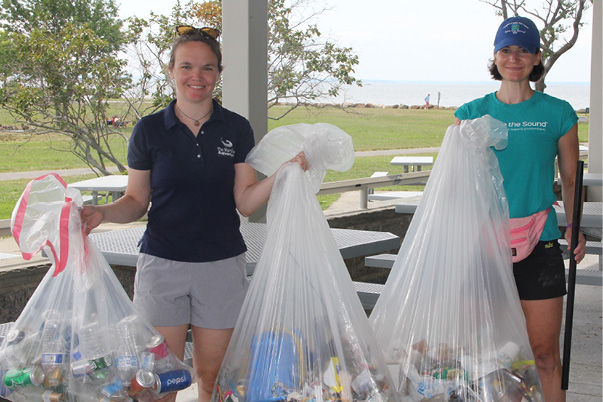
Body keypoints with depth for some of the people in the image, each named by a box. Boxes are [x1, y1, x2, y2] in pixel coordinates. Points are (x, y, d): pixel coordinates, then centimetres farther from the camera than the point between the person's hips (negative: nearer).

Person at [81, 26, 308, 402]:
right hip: (162, 265, -1)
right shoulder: (150, 130, 1)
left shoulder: (236, 129, 3)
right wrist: (101, 213, -14)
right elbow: (136, 201, 5)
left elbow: (245, 201, 0)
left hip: (222, 266, 1)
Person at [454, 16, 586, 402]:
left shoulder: (558, 113, 2)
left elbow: (571, 179, 9)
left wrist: (574, 226, -6)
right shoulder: (472, 114, 6)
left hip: (539, 244, -1)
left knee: (544, 353, 2)